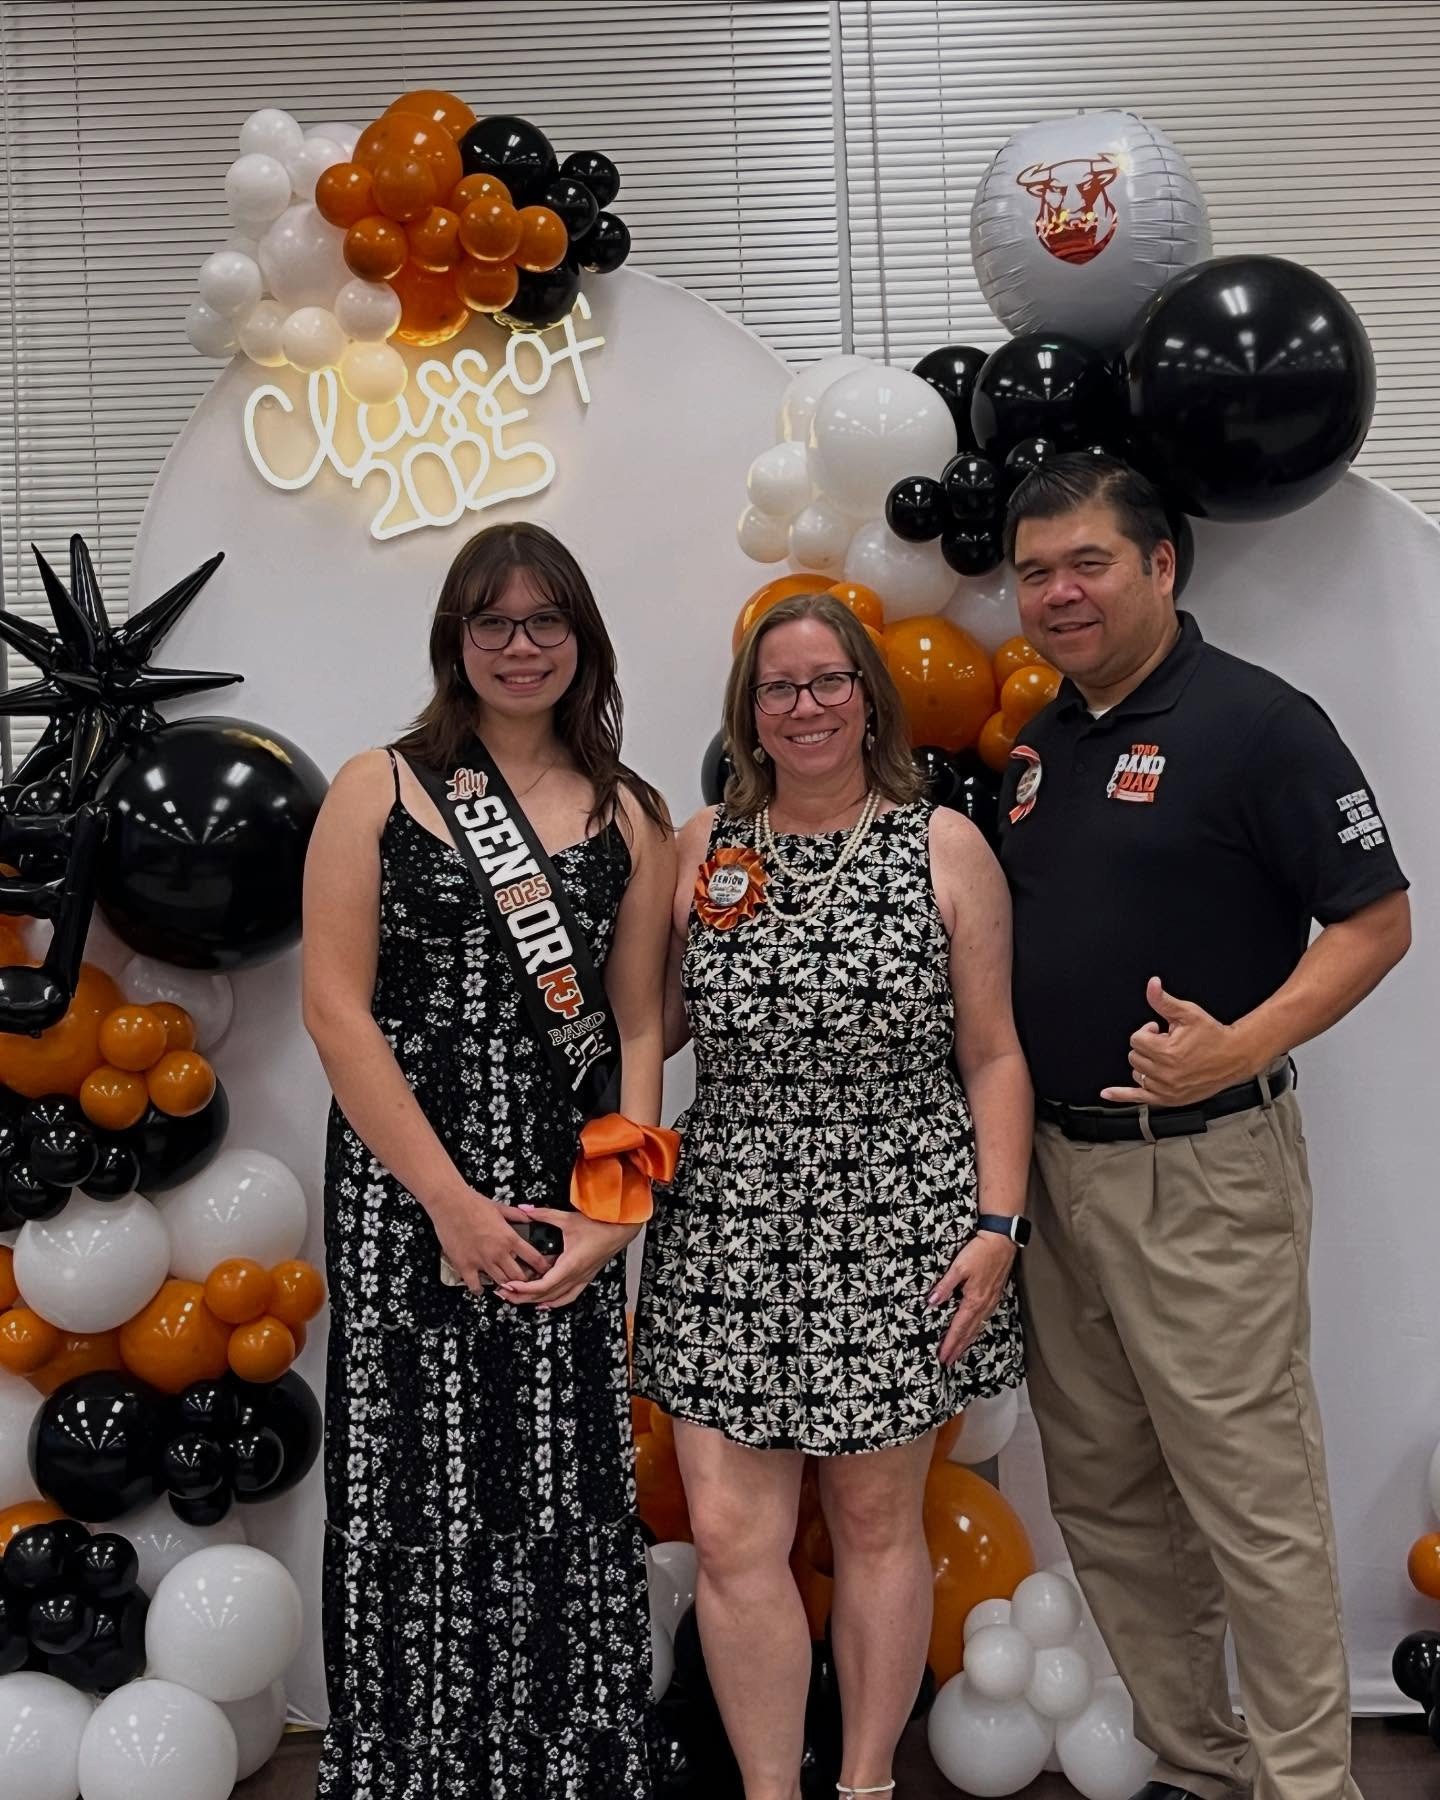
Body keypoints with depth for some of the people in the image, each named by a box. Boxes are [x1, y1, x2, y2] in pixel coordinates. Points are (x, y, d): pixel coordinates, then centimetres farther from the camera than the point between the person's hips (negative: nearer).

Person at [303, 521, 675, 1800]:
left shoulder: (632, 817, 9)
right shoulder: (378, 791, 2)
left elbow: (639, 1028, 7)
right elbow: (336, 1007, -5)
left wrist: (612, 1214, -4)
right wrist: (450, 1200, -10)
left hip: (567, 1206, 2)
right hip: (403, 1193, -1)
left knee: (571, 1504, 5)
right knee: (413, 1501, 4)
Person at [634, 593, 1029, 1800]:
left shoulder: (946, 849, 0)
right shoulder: (700, 851, 6)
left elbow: (993, 1056, 0)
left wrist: (997, 1224, -7)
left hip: (895, 1234, -1)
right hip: (732, 1233, 2)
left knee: (878, 1523, 12)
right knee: (730, 1534, 2)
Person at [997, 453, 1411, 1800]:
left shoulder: (1256, 722, -10)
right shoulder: (1033, 744, 11)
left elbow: (1376, 921, -10)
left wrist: (1241, 1046, -26)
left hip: (1201, 1170, -7)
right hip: (1050, 1165, 8)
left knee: (1250, 1496, 1)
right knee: (1103, 1498, 15)